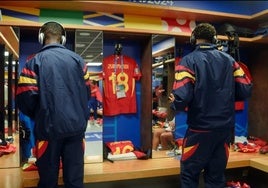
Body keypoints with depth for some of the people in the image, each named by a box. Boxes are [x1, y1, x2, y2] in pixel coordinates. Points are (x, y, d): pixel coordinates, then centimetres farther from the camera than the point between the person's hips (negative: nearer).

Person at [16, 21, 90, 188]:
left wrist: (36, 116, 10)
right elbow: (87, 92, 5)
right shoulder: (77, 59, 4)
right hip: (76, 125, 3)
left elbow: (25, 97, -10)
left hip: (49, 126, -2)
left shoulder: (35, 61, -4)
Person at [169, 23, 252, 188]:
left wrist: (174, 104, 1)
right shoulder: (229, 59, 4)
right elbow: (246, 90, 2)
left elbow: (182, 96, -21)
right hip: (226, 128, 5)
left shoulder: (189, 60, -10)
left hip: (200, 128, -4)